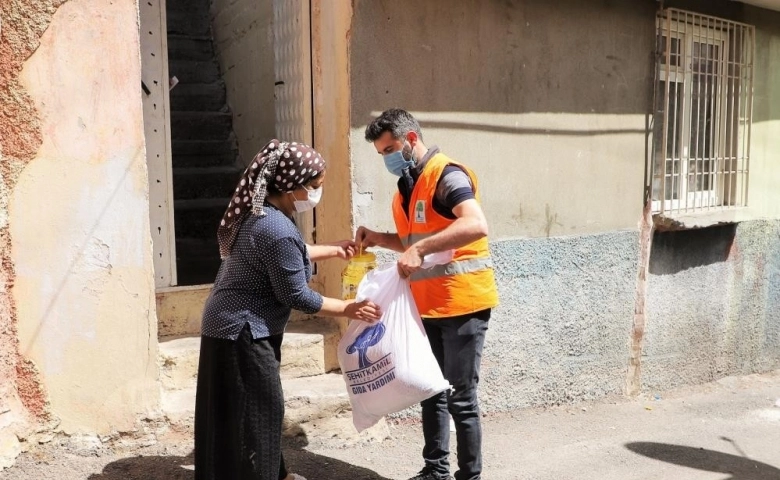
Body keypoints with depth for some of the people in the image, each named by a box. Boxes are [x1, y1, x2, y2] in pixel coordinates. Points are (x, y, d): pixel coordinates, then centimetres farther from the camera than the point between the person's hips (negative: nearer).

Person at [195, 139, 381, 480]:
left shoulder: (259, 212, 5)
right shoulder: (277, 229, -27)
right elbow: (296, 296, -21)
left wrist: (333, 250, 24)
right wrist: (348, 310, -10)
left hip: (233, 326, 10)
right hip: (242, 332, -10)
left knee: (261, 410, 21)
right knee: (256, 414, 1)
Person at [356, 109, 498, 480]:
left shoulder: (447, 175, -14)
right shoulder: (407, 186, 13)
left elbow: (477, 225, -30)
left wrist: (421, 249, -34)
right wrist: (376, 238, 7)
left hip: (462, 303, -9)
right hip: (427, 305, 9)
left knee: (460, 398, -1)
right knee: (431, 392, 15)